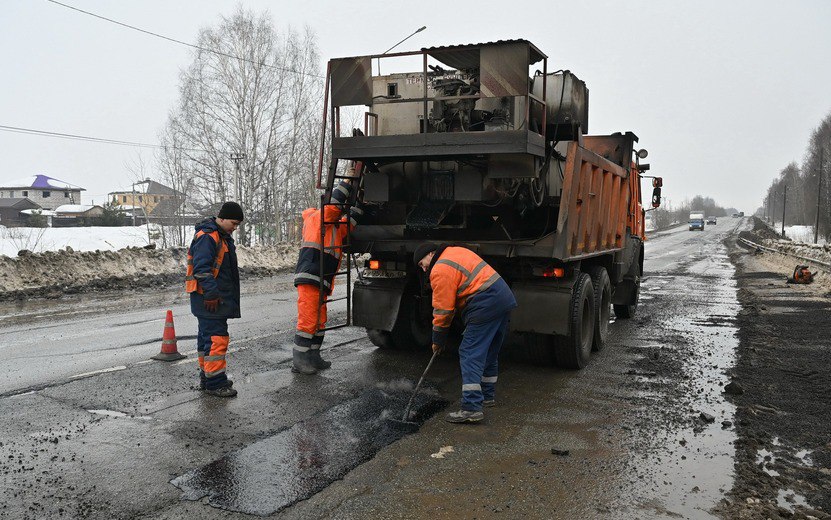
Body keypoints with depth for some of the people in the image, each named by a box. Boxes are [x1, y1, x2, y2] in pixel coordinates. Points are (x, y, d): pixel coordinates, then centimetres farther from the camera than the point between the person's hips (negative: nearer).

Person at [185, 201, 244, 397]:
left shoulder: (223, 236, 18)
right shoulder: (206, 237, -15)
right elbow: (202, 269, -23)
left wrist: (228, 297, 27)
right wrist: (212, 294, -24)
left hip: (219, 298, 11)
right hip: (209, 299, -11)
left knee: (207, 337, 16)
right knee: (217, 338, -10)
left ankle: (207, 377, 25)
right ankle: (214, 383, -6)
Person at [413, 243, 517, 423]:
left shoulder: (440, 270, -8)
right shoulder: (455, 252, 21)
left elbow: (443, 309, -7)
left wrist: (438, 339, 4)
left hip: (486, 305, -10)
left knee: (470, 354, -9)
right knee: (490, 352, 20)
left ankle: (472, 408, -14)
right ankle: (487, 395, 32)